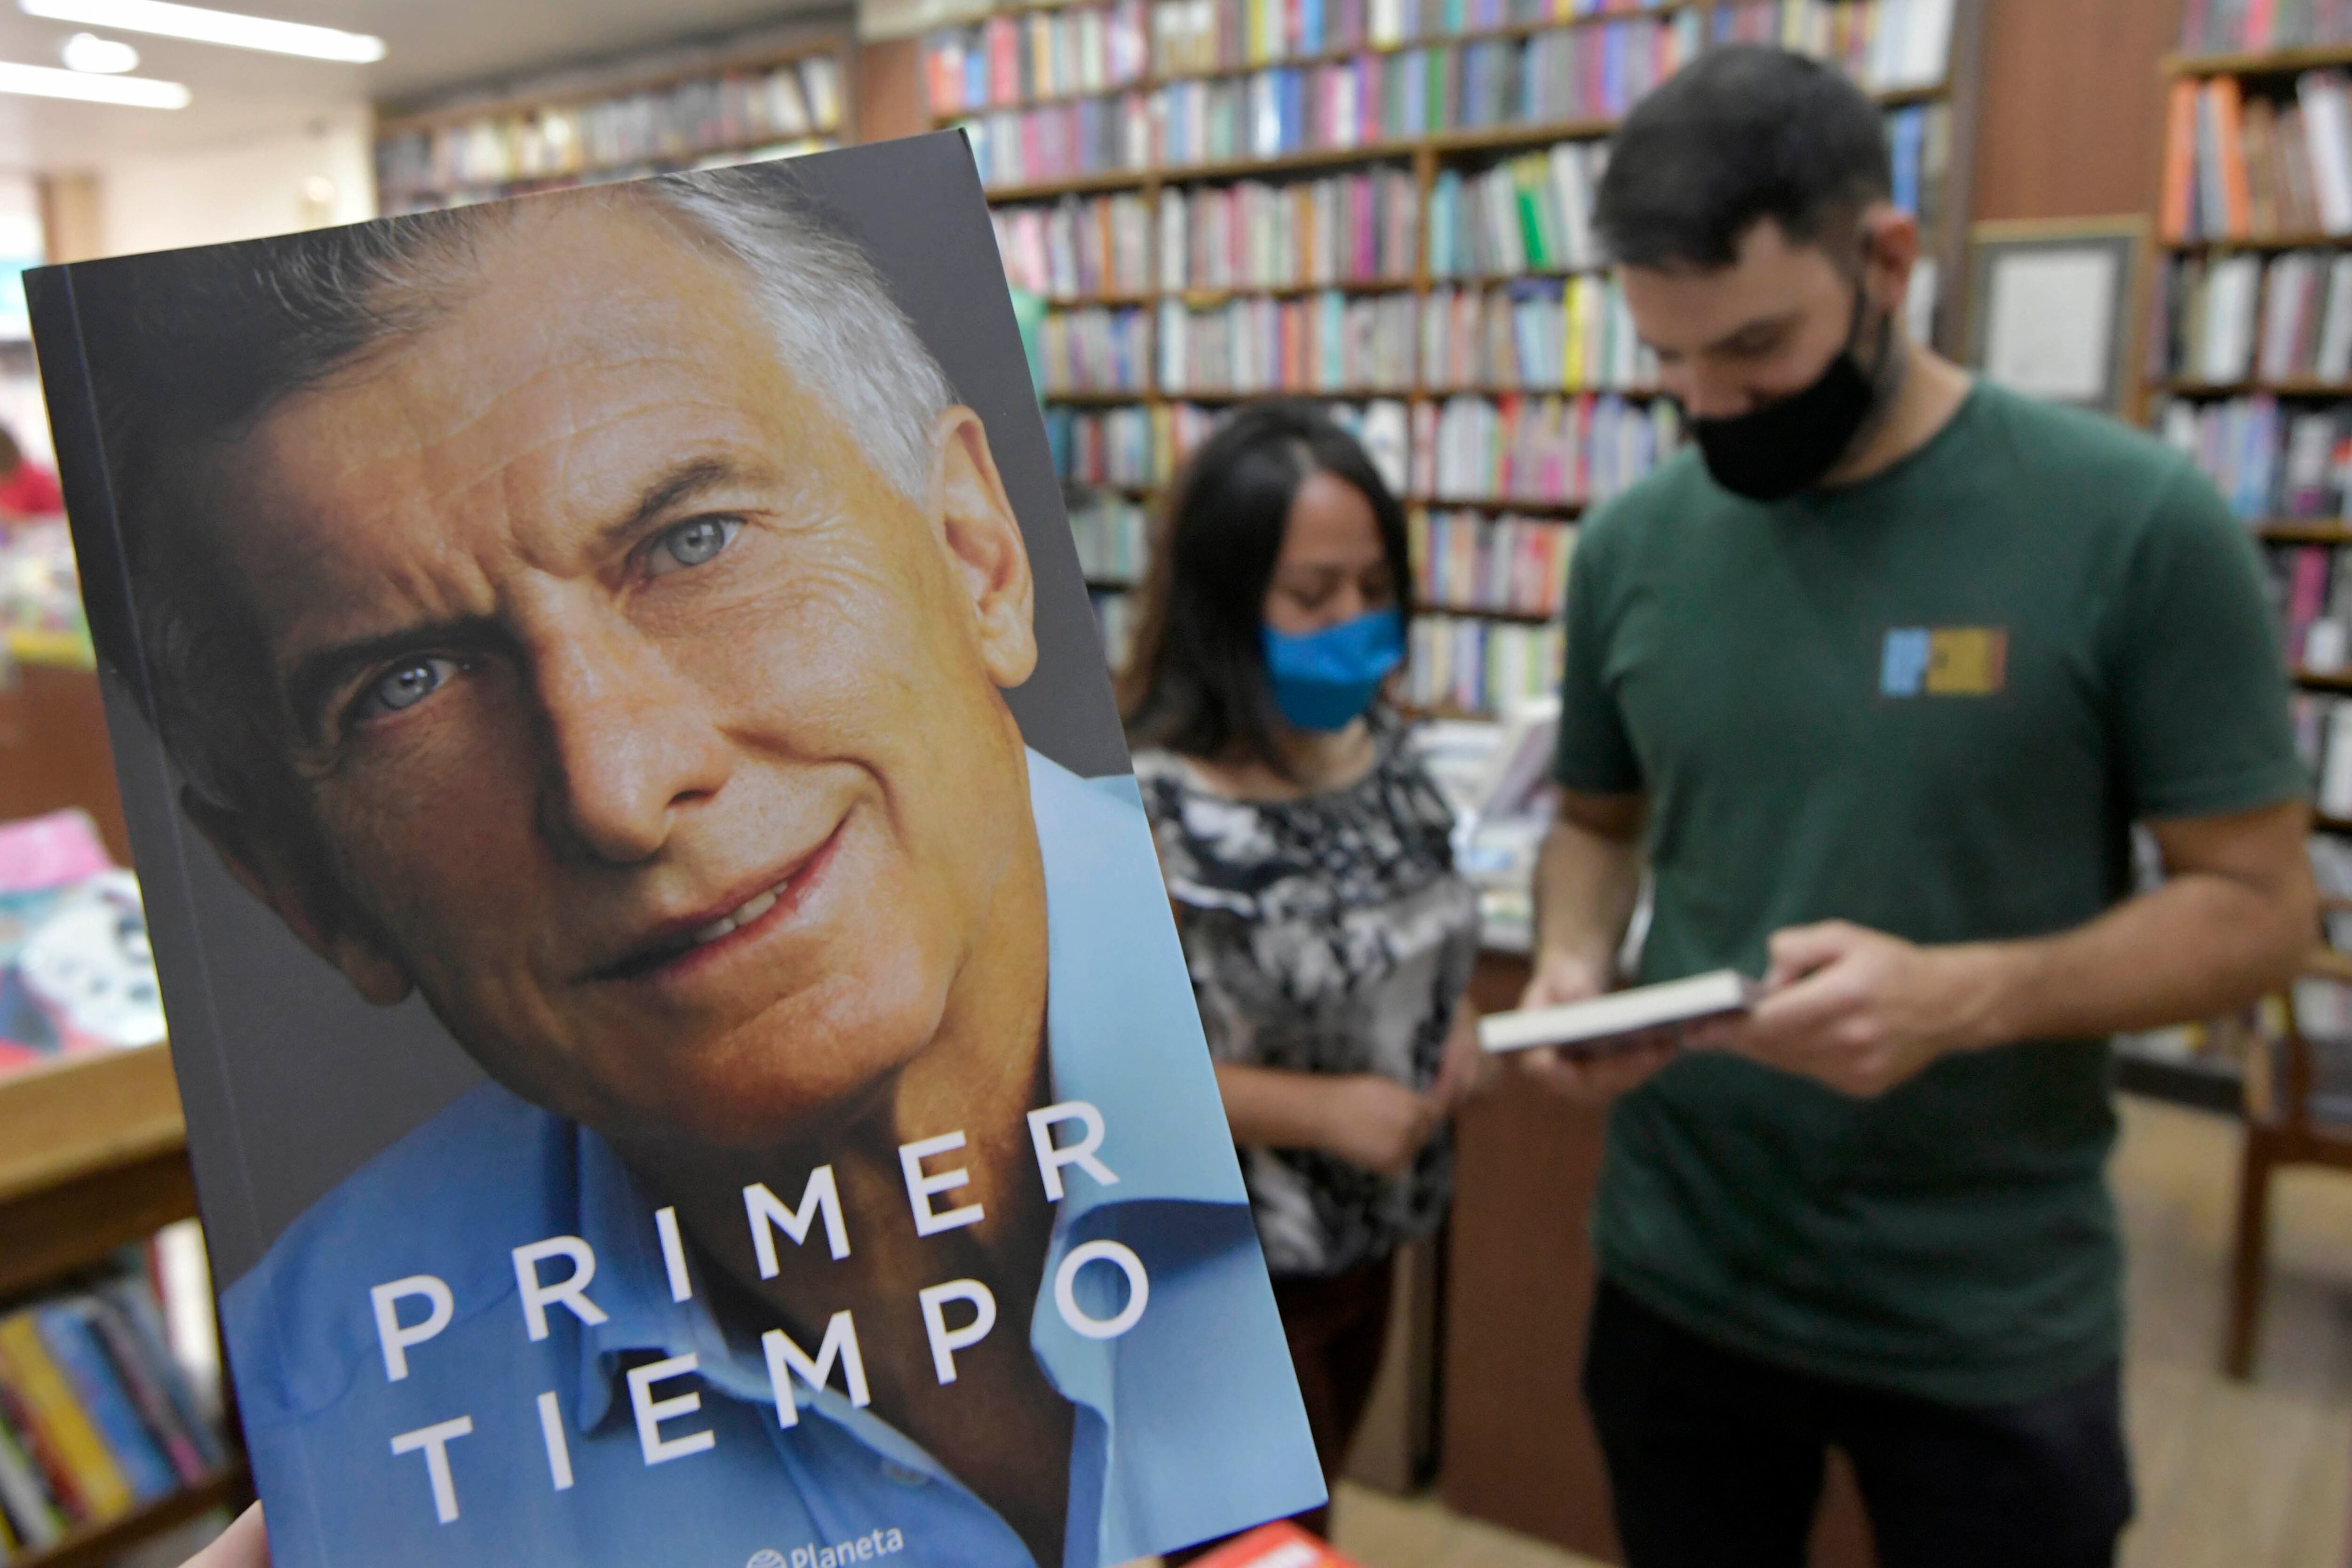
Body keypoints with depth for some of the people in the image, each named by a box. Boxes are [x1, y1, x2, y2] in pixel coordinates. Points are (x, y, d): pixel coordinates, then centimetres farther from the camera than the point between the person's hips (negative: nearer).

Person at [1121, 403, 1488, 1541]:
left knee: (1311, 1517, 26)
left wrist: (1458, 1021, -7)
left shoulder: (1381, 748, -3)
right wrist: (1318, 1109, -26)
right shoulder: (1147, 812, -24)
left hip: (1371, 1242, 7)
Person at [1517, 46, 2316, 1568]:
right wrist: (1575, 971, -11)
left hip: (1994, 1318, -3)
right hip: (1679, 1277, 3)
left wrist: (1966, 994, -27)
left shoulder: (2137, 523, -14)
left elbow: (2258, 904, -10)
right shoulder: (1633, 543, -3)